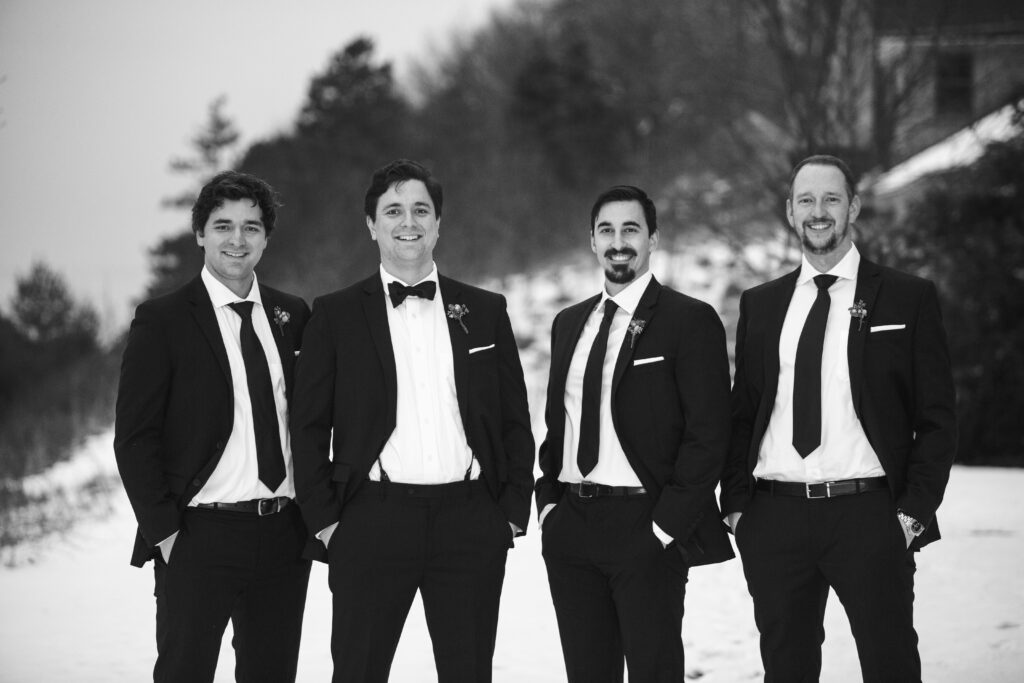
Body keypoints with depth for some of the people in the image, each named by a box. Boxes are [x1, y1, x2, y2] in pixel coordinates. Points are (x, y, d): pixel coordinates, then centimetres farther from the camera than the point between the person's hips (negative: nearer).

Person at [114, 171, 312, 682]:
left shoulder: (292, 315, 11)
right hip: (200, 536, -4)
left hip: (284, 538, 4)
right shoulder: (162, 320, -3)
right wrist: (163, 528, -10)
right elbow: (134, 437, -4)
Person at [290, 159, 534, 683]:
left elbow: (515, 419, 13)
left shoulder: (484, 310, 12)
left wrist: (513, 511, 4)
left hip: (470, 521, 2)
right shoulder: (335, 315, 7)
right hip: (373, 519, -1)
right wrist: (324, 520, -3)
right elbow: (308, 426, 5)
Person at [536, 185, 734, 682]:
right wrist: (548, 501, 7)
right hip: (569, 528, 6)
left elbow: (708, 434, -10)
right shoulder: (569, 323, 15)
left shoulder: (690, 320, -5)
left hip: (648, 532, -6)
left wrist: (667, 524, -14)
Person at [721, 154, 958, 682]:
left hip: (868, 515, -3)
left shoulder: (907, 298, 4)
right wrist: (735, 504, 5)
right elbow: (741, 413, 16)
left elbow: (936, 418, 2)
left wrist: (913, 512, -7)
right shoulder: (760, 305, 14)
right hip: (773, 516, 3)